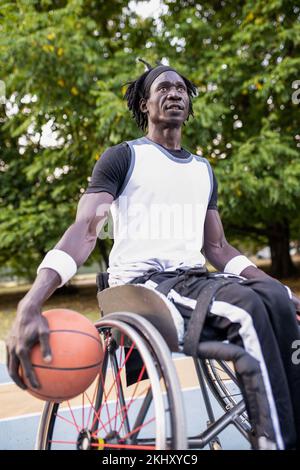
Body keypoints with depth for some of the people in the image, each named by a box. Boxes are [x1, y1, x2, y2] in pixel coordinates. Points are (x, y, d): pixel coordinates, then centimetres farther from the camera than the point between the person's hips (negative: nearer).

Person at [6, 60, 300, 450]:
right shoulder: (123, 158, 1)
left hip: (195, 279, 6)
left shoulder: (204, 170, 20)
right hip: (141, 283, -5)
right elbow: (84, 231, -12)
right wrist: (29, 307, -28)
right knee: (249, 310, -31)